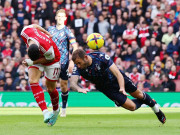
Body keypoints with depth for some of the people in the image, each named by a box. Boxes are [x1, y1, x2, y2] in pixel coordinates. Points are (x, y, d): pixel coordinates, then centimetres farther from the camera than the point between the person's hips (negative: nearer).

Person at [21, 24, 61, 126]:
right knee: (33, 81, -19)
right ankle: (45, 112, -24)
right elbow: (34, 25, -10)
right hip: (36, 59, 4)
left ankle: (56, 110, 36)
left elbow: (50, 59, -23)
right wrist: (47, 33, 5)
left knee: (51, 89, 5)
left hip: (52, 60, -4)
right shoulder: (25, 32, -32)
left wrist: (32, 62, -27)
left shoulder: (47, 48, -44)